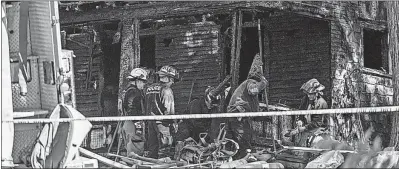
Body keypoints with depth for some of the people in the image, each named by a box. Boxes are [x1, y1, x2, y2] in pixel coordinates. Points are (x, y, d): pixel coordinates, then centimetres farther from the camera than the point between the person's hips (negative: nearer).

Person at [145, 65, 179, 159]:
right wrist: (174, 123, -7)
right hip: (162, 122, -8)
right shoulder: (166, 90, -10)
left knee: (152, 147, 13)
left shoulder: (149, 88, 15)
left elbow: (146, 107, 16)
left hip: (150, 121, 8)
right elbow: (169, 109, -14)